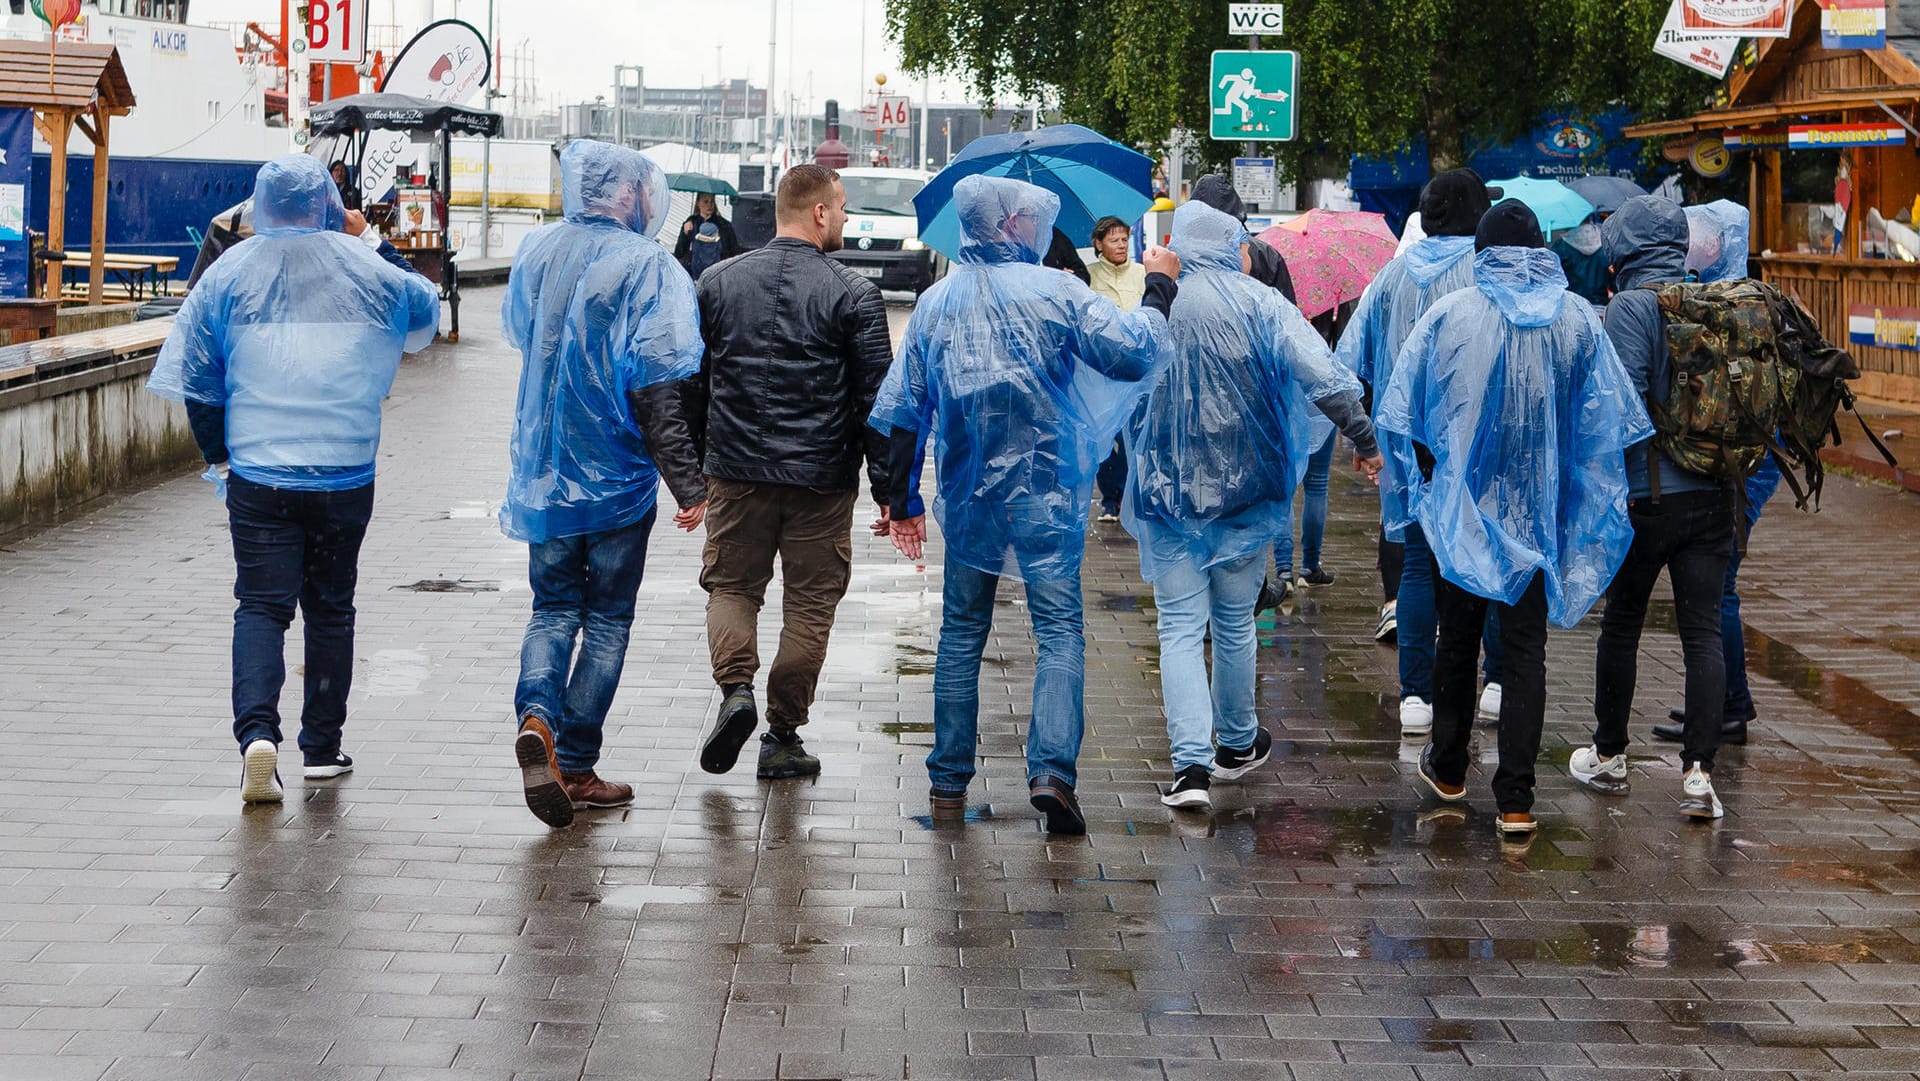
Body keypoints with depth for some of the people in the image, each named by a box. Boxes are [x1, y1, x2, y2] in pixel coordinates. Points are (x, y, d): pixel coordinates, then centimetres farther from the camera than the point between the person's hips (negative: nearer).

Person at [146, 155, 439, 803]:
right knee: (330, 607, 13)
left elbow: (198, 379, 4)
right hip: (345, 475, 0)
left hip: (256, 475, 0)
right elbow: (426, 313, 19)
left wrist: (217, 456, 17)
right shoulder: (365, 269, 0)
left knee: (261, 605, 1)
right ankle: (322, 748, 18)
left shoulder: (229, 274, 1)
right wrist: (375, 246, 25)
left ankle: (257, 731, -20)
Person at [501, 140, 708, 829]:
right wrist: (686, 483, -15)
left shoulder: (537, 252, 2)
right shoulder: (645, 266, -14)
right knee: (607, 617, 8)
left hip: (544, 473, 4)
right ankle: (576, 766, 9)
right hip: (617, 476, -4)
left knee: (553, 607, 14)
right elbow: (658, 385, -18)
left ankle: (536, 716, -13)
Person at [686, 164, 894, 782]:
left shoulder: (718, 282, 4)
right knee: (810, 603, 8)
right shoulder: (851, 293, -6)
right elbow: (877, 397, -6)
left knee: (731, 587, 15)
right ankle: (783, 737, 10)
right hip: (823, 478, -2)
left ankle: (735, 689, -10)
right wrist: (887, 487, 0)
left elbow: (690, 383, 9)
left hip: (736, 473, 2)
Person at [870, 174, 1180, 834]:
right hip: (1045, 494, -4)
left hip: (967, 495, 4)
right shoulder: (1054, 291, -6)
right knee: (1060, 630, -3)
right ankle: (1050, 770, -20)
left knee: (962, 632, 14)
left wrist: (901, 500, 13)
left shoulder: (936, 302, 6)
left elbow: (904, 408, 7)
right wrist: (1158, 288, 4)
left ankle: (948, 781, 15)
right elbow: (1132, 357, -11)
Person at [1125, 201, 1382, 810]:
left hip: (1171, 487, -1)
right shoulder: (1260, 304, -5)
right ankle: (1236, 744, 32)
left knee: (1180, 628, 0)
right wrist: (1364, 440, -2)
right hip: (1246, 487, 1)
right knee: (1234, 622, 17)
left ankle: (1191, 762, -14)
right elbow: (1325, 378, -12)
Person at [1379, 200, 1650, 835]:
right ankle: (1515, 800, -2)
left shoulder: (1448, 314, -6)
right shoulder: (1578, 319, -2)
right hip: (1538, 516, 0)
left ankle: (1447, 770, 31)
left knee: (1458, 640, 17)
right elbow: (1610, 421, 0)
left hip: (1461, 506, 0)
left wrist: (1428, 477, 11)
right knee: (1526, 651, 3)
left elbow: (1399, 414, -2)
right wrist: (1584, 498, 11)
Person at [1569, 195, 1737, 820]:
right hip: (1713, 493, 4)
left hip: (1647, 494, -4)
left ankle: (1609, 756, 24)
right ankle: (1699, 771, -6)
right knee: (1703, 631, 2)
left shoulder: (1630, 307, -11)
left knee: (1621, 624, 12)